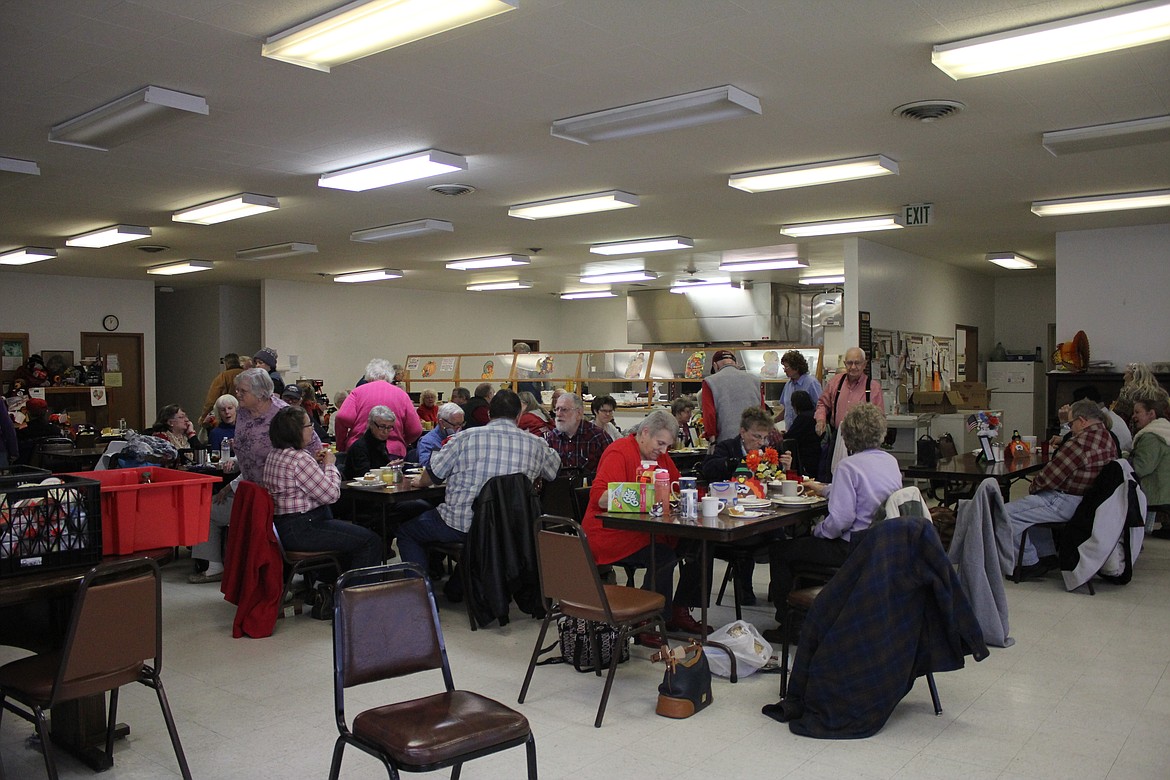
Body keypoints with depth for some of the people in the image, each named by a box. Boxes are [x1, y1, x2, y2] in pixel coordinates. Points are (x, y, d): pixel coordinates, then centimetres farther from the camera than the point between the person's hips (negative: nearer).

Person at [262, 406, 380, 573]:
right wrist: (329, 464, -4)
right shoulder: (299, 459, -22)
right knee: (370, 541, -8)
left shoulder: (274, 454, 10)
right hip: (301, 530, -11)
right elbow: (331, 494, -18)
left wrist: (316, 463, 9)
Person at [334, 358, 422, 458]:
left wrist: (341, 447, 4)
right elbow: (416, 431, 4)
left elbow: (342, 418, -10)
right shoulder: (402, 394, 7)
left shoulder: (358, 391, 4)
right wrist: (402, 444, 22)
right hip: (393, 453, 0)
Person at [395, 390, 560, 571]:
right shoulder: (536, 444, 1)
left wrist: (420, 481, 27)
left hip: (462, 526, -4)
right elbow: (554, 468, 21)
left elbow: (432, 474, 4)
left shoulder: (466, 437, -5)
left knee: (406, 531, 18)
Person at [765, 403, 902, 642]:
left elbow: (841, 518, -25)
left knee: (779, 551, 3)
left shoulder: (849, 466, -19)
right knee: (803, 542, 29)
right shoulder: (891, 462, 7)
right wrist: (825, 489, 31)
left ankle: (788, 625, 11)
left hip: (853, 549, -9)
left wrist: (818, 530, -6)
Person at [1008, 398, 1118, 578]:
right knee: (1031, 506, 31)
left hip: (1068, 503, -11)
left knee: (1007, 513, -12)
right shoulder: (1108, 438, 10)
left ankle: (1030, 563, 0)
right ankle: (1047, 555, 27)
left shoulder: (1082, 442, -23)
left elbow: (1050, 477, -18)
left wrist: (1033, 487, 0)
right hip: (1088, 501, 11)